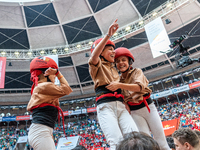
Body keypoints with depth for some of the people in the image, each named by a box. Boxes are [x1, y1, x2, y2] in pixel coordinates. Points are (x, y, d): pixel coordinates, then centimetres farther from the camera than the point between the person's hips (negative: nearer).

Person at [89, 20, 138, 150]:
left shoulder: (114, 69, 29)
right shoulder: (97, 66, 8)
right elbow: (94, 55, -16)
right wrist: (108, 35, -22)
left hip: (120, 106, 6)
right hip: (105, 106, -6)